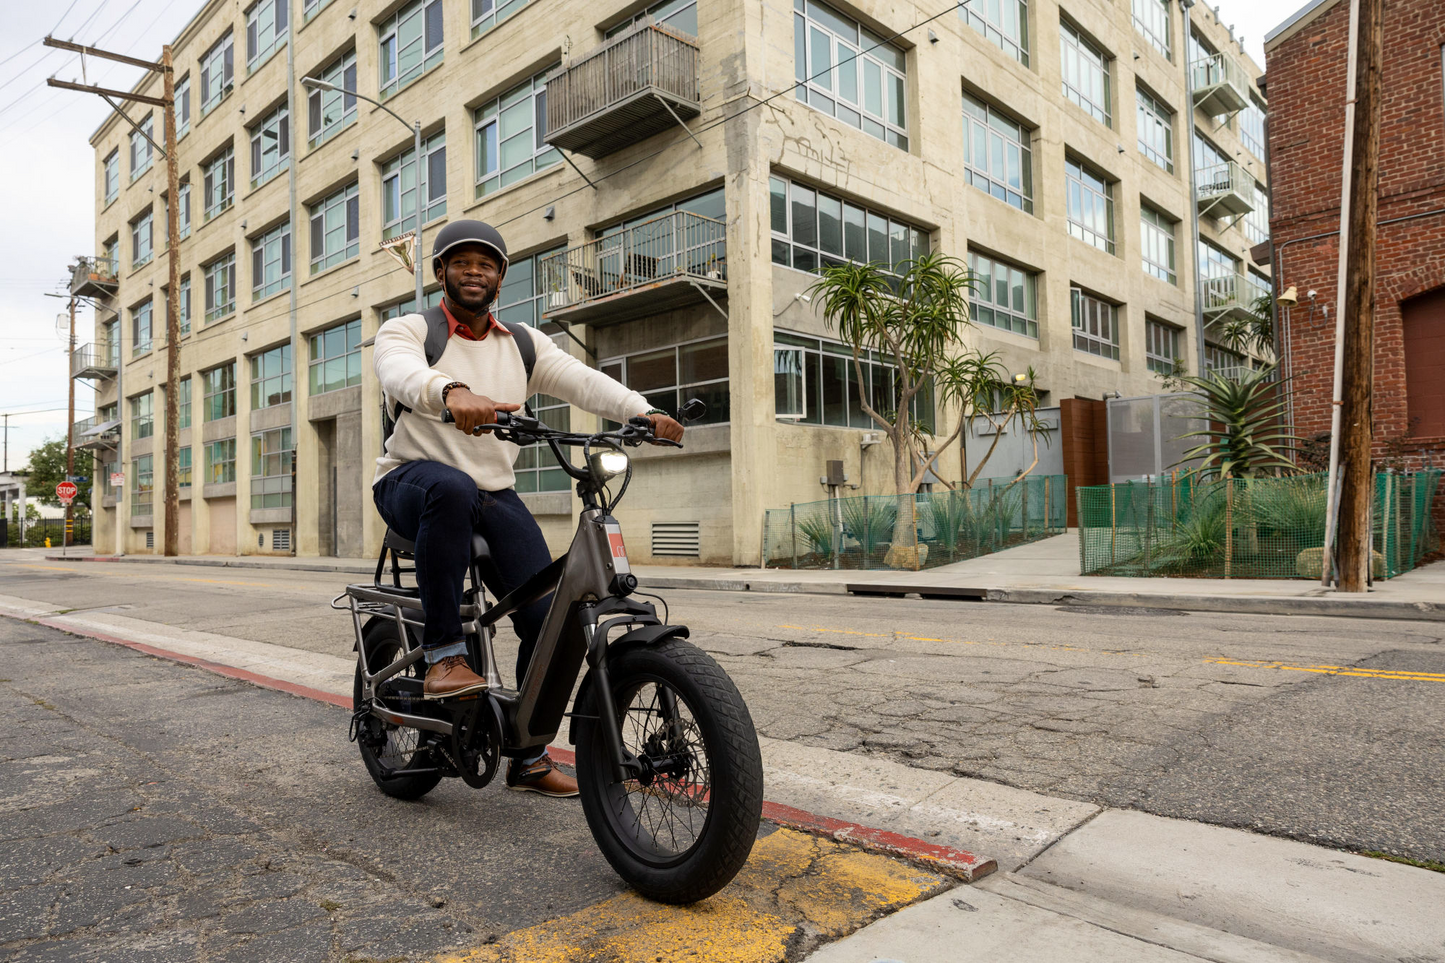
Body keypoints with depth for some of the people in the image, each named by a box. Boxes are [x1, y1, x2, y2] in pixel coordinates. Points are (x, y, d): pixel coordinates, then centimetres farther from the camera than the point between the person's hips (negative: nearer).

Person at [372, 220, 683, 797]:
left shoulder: (523, 344, 14)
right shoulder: (407, 331, 1)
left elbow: (580, 379, -3)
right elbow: (403, 373, -24)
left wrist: (643, 412, -22)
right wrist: (454, 392, -47)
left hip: (494, 496, 4)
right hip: (412, 481, -4)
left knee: (549, 619, -8)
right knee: (450, 488, -41)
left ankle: (529, 756, 10)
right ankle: (444, 655, -28)